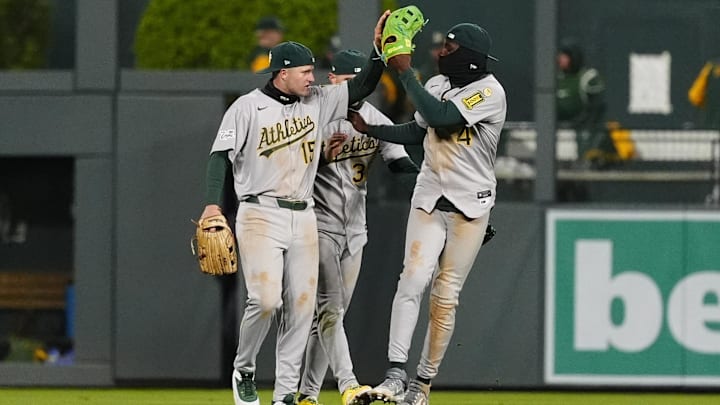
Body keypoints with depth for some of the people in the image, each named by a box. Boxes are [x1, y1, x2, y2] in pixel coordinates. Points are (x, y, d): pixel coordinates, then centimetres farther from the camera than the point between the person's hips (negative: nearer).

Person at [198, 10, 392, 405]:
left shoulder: (317, 102, 10)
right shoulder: (248, 107, -5)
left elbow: (362, 87, 11)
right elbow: (221, 155, -9)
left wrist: (379, 48, -5)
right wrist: (212, 204, -22)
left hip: (303, 218, 6)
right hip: (260, 215, -6)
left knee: (301, 305, 1)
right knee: (265, 299, -18)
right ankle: (243, 371, 6)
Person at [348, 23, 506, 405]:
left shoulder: (490, 93, -14)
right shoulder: (436, 85, 6)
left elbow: (439, 117, -25)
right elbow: (417, 131, 20)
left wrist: (404, 72, -21)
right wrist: (368, 128, 9)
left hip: (469, 206, -4)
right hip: (429, 200, 4)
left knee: (445, 296, -1)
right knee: (413, 279, -14)